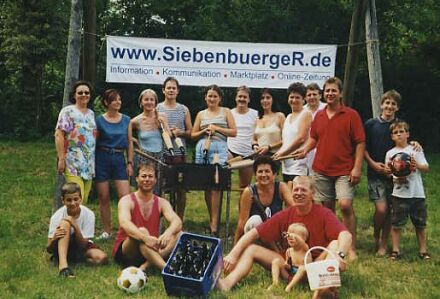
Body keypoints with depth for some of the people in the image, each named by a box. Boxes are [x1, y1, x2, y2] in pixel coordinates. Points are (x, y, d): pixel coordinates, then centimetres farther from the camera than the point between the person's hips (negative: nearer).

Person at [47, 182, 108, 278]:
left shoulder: (88, 214, -18)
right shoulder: (57, 217, -19)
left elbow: (83, 245, -20)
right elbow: (49, 249, -17)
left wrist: (76, 227, -35)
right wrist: (54, 239, -40)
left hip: (82, 246, 2)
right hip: (62, 247, -2)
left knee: (102, 257, -30)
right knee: (65, 223, -30)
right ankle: (63, 263, -42)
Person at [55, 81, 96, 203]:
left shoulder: (91, 113, 16)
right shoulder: (68, 111, -3)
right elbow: (59, 135, -9)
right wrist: (61, 159, -16)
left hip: (89, 164, 6)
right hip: (73, 163, -6)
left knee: (84, 200, 8)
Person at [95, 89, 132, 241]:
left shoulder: (126, 120, 7)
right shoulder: (100, 120, 0)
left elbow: (129, 143, 10)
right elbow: (94, 142, 3)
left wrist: (130, 163, 4)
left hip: (119, 159, 2)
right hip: (102, 159, -1)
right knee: (104, 198, 5)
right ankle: (106, 231, 17)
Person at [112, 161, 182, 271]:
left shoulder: (162, 203, 4)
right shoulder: (126, 201, -6)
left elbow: (177, 222, -14)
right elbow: (124, 224, -27)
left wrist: (168, 233, -39)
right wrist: (145, 238, -46)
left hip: (150, 250, 4)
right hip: (125, 253, -4)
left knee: (178, 234, -17)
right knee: (142, 231, -33)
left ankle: (145, 265, -33)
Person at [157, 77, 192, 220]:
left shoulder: (184, 109, 11)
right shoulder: (157, 108, 7)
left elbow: (191, 132, 11)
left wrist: (180, 133, -9)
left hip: (179, 154, 1)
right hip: (161, 154, -1)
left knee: (181, 189, 4)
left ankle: (180, 220, 13)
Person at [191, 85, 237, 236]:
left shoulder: (226, 112, 13)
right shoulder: (201, 114, 18)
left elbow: (234, 132, 6)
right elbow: (193, 135, 16)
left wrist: (217, 128, -4)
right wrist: (204, 131, -2)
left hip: (219, 148, -3)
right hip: (202, 148, 3)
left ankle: (214, 225, -15)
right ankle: (212, 219, 13)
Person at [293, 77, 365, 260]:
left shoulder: (351, 115, -3)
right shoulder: (319, 116, 10)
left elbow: (360, 142, -5)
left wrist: (357, 168, -12)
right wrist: (305, 150, 1)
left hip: (344, 171, -4)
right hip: (321, 170, 5)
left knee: (346, 205, -15)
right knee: (327, 207, 10)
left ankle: (351, 248, -7)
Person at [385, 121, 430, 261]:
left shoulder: (415, 149, 4)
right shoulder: (390, 153, 5)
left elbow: (426, 168, 0)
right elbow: (388, 174, 7)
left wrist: (417, 165, -19)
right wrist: (388, 170, -16)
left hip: (417, 193, 0)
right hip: (399, 193, 0)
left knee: (420, 223, 9)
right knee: (396, 223, 0)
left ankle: (423, 250, 21)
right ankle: (395, 250, 11)